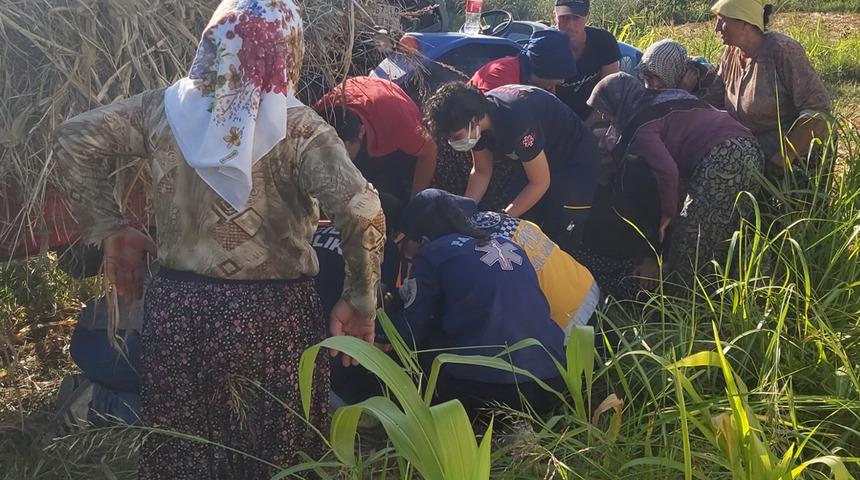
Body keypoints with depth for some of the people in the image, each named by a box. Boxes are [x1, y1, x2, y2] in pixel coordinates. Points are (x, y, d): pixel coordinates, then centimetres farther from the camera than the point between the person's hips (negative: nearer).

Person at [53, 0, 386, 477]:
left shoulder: (164, 107, -1)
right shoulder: (296, 127, -13)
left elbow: (74, 140, 3)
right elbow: (362, 212, -24)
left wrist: (111, 229, 7)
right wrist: (360, 302, -11)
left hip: (177, 307, 3)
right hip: (272, 313, -3)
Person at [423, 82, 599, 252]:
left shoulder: (517, 123, -39)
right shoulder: (476, 110, -14)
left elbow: (540, 183, -26)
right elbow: (481, 172, 1)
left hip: (575, 162, -7)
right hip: (538, 158, 7)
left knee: (558, 242, -12)